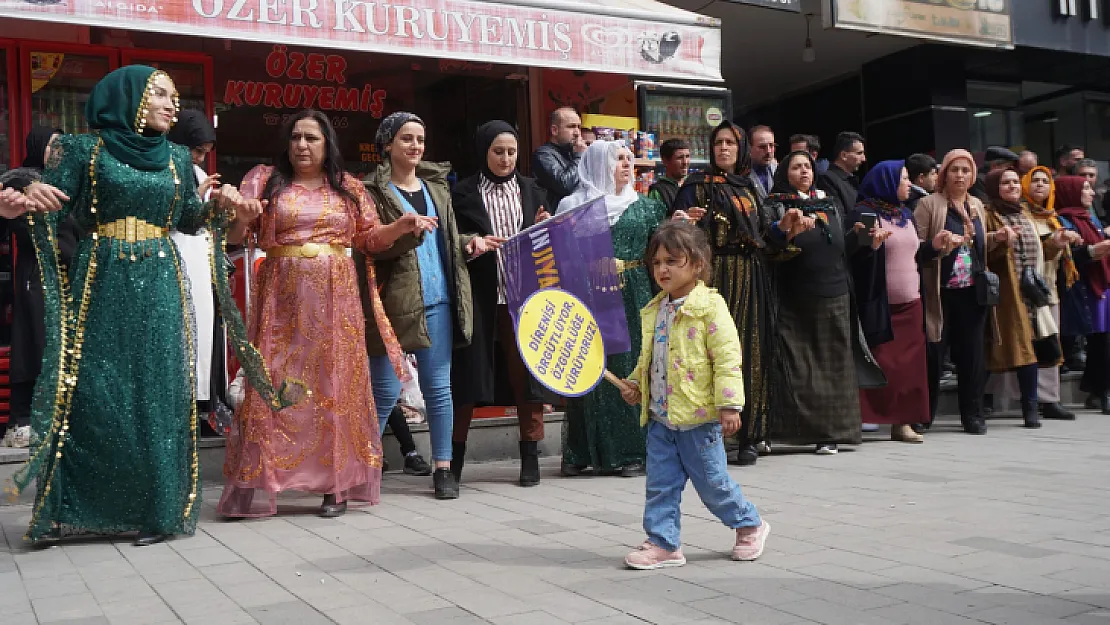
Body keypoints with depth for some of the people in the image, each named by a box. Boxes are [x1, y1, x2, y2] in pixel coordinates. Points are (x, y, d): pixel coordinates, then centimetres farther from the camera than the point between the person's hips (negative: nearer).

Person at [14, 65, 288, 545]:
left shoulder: (176, 157, 13)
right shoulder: (85, 149, 2)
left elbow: (187, 221, 17)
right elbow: (50, 212, -3)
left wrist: (218, 203, -1)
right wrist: (31, 196, -25)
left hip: (159, 285, 3)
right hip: (101, 283, -2)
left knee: (157, 393, 0)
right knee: (88, 393, -4)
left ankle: (155, 509, 8)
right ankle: (63, 510, 10)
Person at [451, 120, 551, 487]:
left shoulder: (531, 190, 13)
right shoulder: (465, 193, 4)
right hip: (481, 297, -2)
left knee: (527, 372, 3)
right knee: (469, 373, 1)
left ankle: (530, 456, 13)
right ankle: (455, 459, 12)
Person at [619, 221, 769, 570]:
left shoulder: (710, 307, -12)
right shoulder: (654, 311, 10)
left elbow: (727, 358, -16)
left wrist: (729, 405, -19)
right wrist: (634, 383, 7)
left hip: (698, 415, -6)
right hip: (659, 417, 6)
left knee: (712, 482, 7)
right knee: (660, 483, 7)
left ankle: (750, 525, 29)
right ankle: (663, 544, 17)